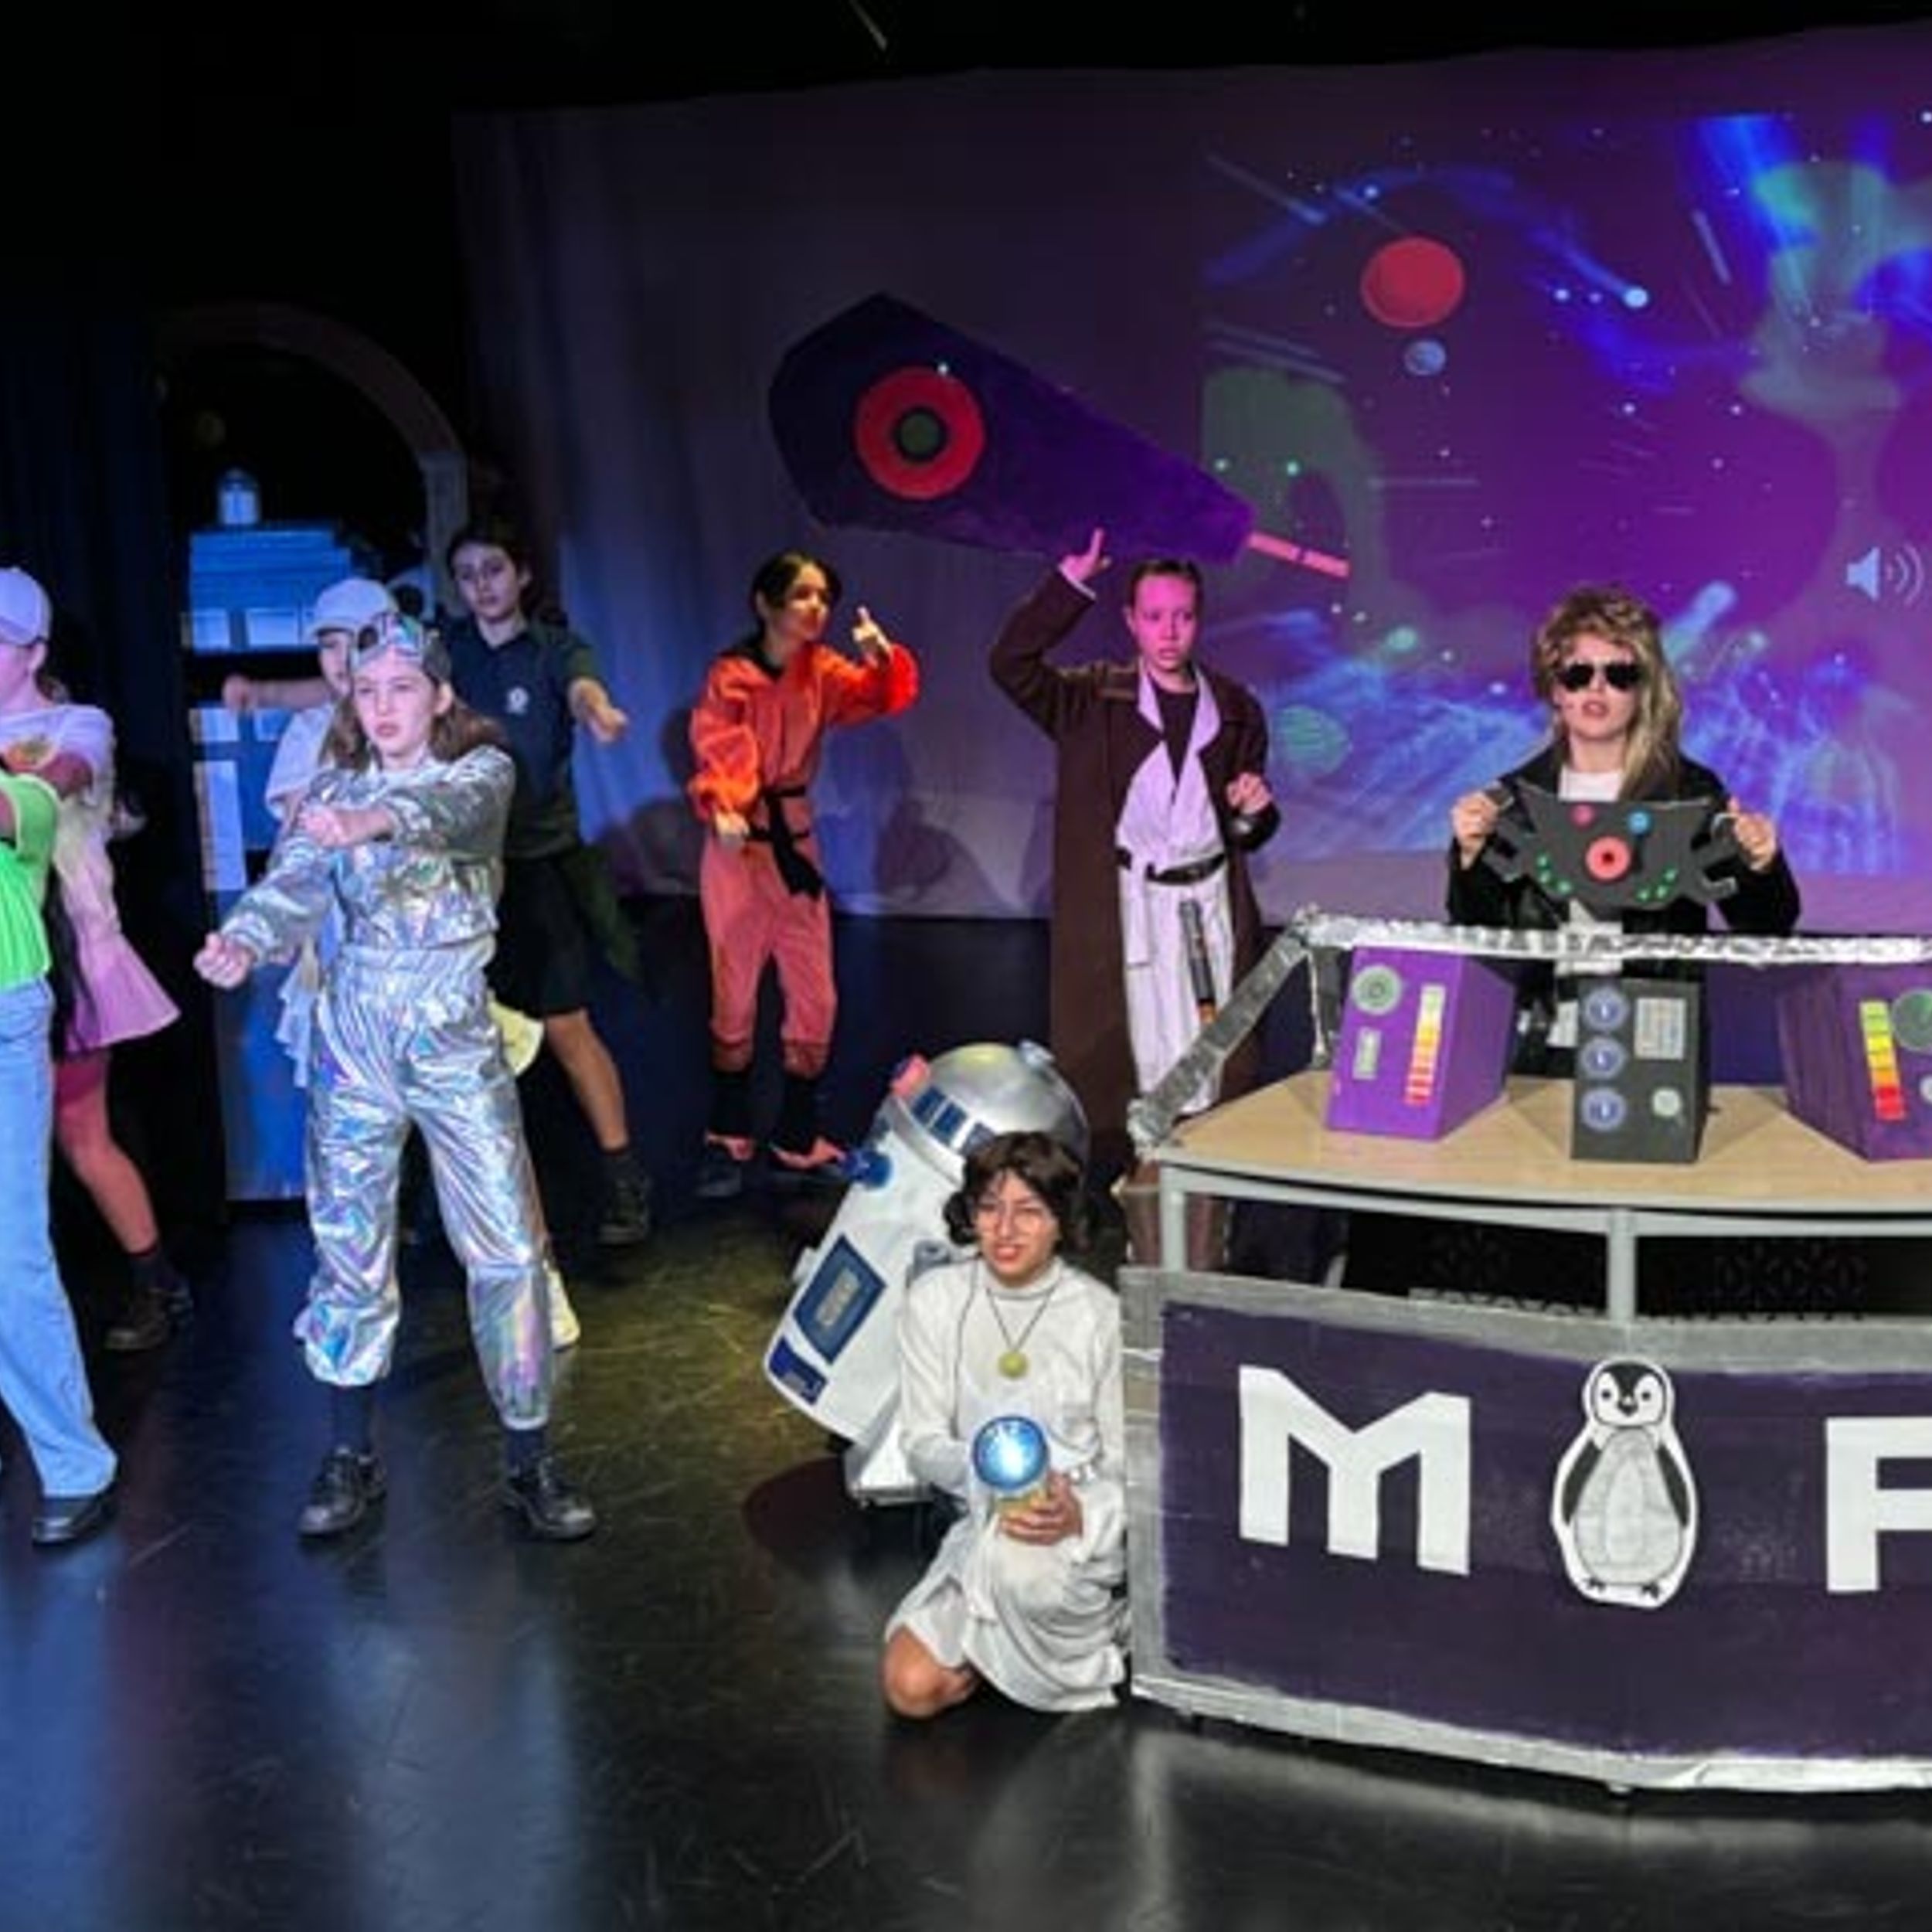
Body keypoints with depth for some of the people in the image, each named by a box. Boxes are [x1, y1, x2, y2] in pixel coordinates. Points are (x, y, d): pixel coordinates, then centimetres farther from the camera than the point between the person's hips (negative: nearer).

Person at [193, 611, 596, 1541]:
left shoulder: (482, 769, -2)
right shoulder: (333, 787, 4)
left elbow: (450, 805, -27)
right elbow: (294, 880, -13)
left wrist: (373, 820, -50)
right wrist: (243, 940, -36)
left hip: (455, 1033, -2)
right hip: (354, 1035, 2)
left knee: (508, 1246, -3)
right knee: (348, 1244, 8)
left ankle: (530, 1460, 10)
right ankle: (350, 1457, 22)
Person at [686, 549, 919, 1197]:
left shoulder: (822, 670, 4)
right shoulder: (731, 675, -12)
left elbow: (884, 697, -7)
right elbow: (717, 752, -24)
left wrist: (882, 657, -28)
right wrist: (723, 809, -43)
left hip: (797, 842, 5)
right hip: (739, 846, -5)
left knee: (816, 999, 5)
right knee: (734, 999, 1)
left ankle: (798, 1142, 18)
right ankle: (727, 1140, 17)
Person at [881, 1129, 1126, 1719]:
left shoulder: (1099, 1313, -8)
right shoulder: (934, 1301, -2)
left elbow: (1127, 1465, -3)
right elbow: (923, 1444, -1)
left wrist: (1078, 1513, -26)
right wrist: (988, 1475, -23)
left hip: (1082, 1524, -3)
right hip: (981, 1522, 3)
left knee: (1018, 1561, -38)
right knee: (911, 1687, -17)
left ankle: (1088, 1649, -5)